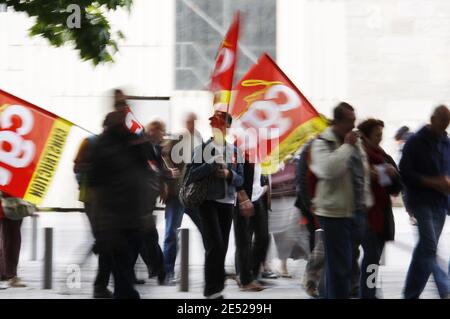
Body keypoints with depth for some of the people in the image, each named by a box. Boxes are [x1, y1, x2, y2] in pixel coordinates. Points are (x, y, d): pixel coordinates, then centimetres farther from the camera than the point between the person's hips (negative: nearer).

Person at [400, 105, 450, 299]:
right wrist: (432, 182, -16)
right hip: (421, 201, -6)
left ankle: (411, 293, 18)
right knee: (430, 247, -15)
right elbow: (405, 172, -9)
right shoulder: (415, 142, -4)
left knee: (426, 247, 9)